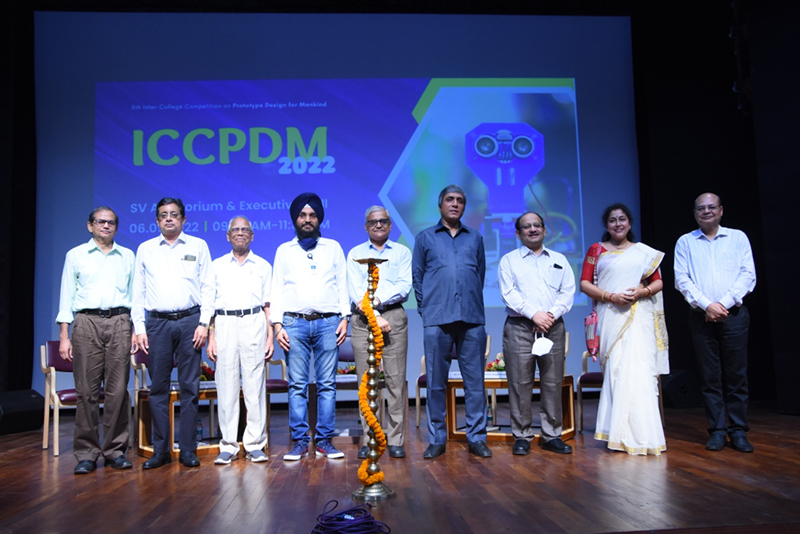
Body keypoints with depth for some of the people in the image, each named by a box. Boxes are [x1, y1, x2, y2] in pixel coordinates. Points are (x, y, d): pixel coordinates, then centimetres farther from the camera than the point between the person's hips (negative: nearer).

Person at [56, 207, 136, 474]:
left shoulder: (128, 256, 17)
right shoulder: (75, 255, 13)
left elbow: (136, 295, 15)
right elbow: (67, 296, 9)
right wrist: (64, 335, 1)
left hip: (119, 323, 1)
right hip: (87, 322, -1)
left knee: (118, 389, -2)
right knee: (86, 390, -3)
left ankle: (115, 450, 7)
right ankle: (86, 454, 5)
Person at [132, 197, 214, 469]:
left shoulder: (198, 246, 10)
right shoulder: (145, 249, 14)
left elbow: (208, 287, 6)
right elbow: (138, 292, 12)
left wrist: (203, 323, -4)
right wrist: (139, 328, 4)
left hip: (190, 320, -1)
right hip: (157, 323, 1)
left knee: (189, 386, 0)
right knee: (158, 387, 3)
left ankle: (188, 449, 8)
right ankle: (160, 450, 12)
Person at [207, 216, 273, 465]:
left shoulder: (263, 266, 14)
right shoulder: (217, 265, 15)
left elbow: (268, 304, 10)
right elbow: (210, 303, 11)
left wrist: (270, 337, 2)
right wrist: (211, 337, 2)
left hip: (254, 323, -1)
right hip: (225, 324, 1)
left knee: (255, 384, -3)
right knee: (226, 385, -1)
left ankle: (255, 444, 4)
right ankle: (228, 445, 7)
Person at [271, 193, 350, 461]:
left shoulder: (333, 247, 15)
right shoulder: (284, 250, 15)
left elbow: (342, 285, 13)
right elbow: (277, 289, 11)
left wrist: (344, 318, 2)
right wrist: (277, 324, 0)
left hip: (327, 322, 0)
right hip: (295, 323, 0)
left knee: (327, 384, 0)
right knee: (297, 385, -1)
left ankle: (324, 439, 7)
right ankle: (299, 440, 6)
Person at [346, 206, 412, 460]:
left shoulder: (402, 252, 14)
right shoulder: (355, 254, 14)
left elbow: (404, 287, 1)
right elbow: (355, 290, 2)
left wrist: (377, 300, -12)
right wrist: (375, 317, -10)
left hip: (394, 317, 0)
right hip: (363, 319, 0)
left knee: (396, 379, -3)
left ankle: (396, 440, 3)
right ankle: (369, 440, 6)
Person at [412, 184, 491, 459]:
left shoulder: (475, 238, 17)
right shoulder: (425, 237, 12)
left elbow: (481, 274, 20)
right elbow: (417, 276, 12)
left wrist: (473, 304, 13)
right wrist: (427, 308, 6)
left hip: (472, 319, 1)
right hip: (437, 320, -1)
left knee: (475, 380, 2)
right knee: (436, 382, 2)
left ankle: (476, 438, 11)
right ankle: (436, 439, 12)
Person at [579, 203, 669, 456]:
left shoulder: (645, 252, 14)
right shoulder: (596, 250, 11)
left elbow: (658, 282, 12)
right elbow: (584, 283, 3)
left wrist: (643, 291, -9)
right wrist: (611, 296, -10)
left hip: (639, 317, 1)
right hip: (611, 316, -1)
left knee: (640, 369, -8)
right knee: (616, 370, -5)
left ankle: (642, 434, -1)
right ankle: (620, 434, 2)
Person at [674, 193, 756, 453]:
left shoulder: (738, 238, 9)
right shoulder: (685, 242, 9)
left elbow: (748, 275, 0)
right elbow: (682, 279, 0)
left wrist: (724, 304, -12)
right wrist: (707, 305, -12)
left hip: (734, 315, 0)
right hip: (701, 317, 1)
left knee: (736, 375, 1)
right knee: (710, 376, 2)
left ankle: (738, 431, 9)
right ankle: (717, 431, 8)